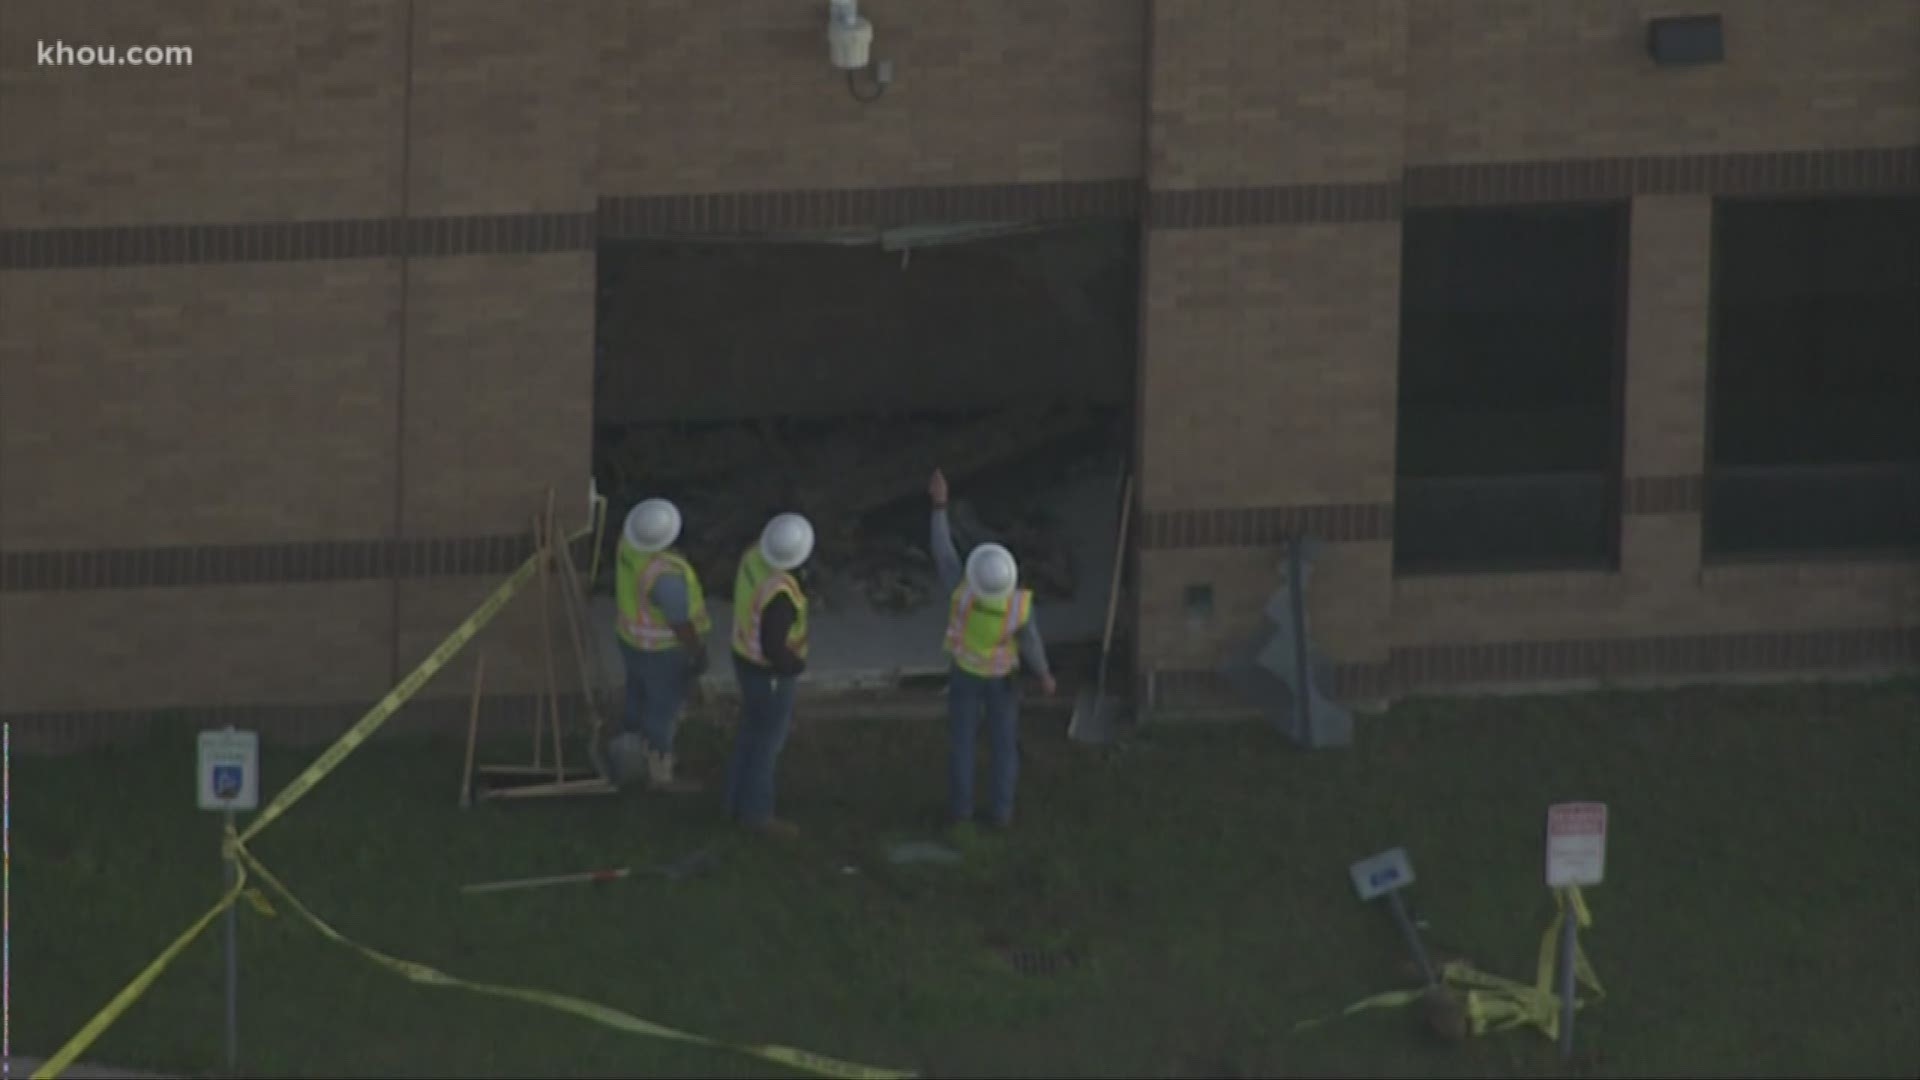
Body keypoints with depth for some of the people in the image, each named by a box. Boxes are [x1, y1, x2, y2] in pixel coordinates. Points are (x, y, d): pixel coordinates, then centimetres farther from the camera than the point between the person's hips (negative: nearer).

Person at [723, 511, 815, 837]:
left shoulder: (755, 554, -12)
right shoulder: (779, 593, -39)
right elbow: (773, 648, -33)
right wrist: (798, 665, -10)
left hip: (746, 655, 8)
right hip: (769, 672, -8)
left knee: (752, 732, 24)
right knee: (766, 742, 11)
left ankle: (740, 801, 39)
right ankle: (756, 813, 27)